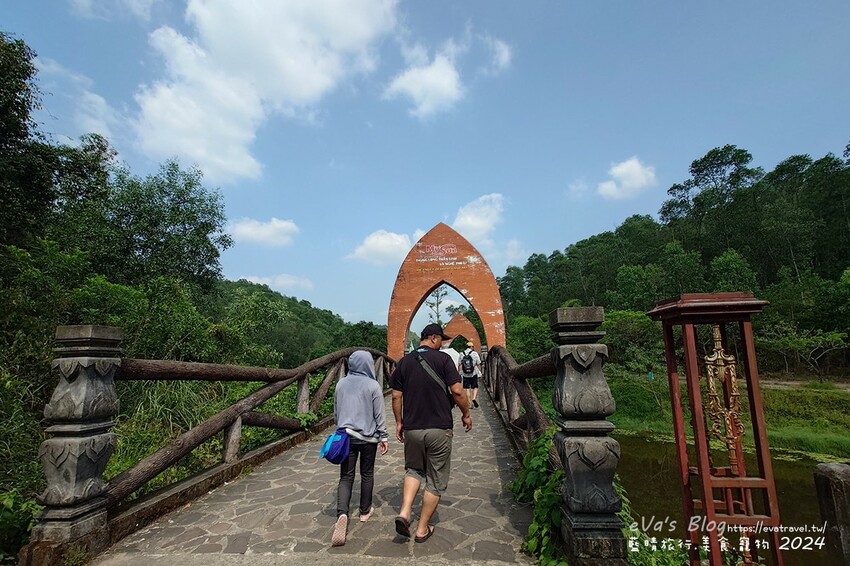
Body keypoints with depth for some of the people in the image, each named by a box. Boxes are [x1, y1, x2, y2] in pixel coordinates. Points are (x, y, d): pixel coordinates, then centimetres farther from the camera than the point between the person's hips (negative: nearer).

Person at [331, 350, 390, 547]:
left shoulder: (341, 384, 0)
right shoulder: (373, 386, -11)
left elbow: (336, 411, 11)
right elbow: (379, 415, -7)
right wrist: (383, 437, 3)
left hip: (346, 436, 3)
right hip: (368, 437, -2)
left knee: (346, 476, 6)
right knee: (367, 474, 16)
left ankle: (342, 513, -14)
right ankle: (365, 511, 29)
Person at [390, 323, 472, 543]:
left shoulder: (403, 362, 3)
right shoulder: (442, 359, -9)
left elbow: (396, 396, 3)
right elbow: (457, 391, -12)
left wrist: (399, 423, 14)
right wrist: (466, 414, 3)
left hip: (412, 428, 4)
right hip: (439, 428, -3)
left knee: (414, 470, 25)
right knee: (436, 480, 12)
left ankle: (404, 513, 7)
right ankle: (422, 529, 20)